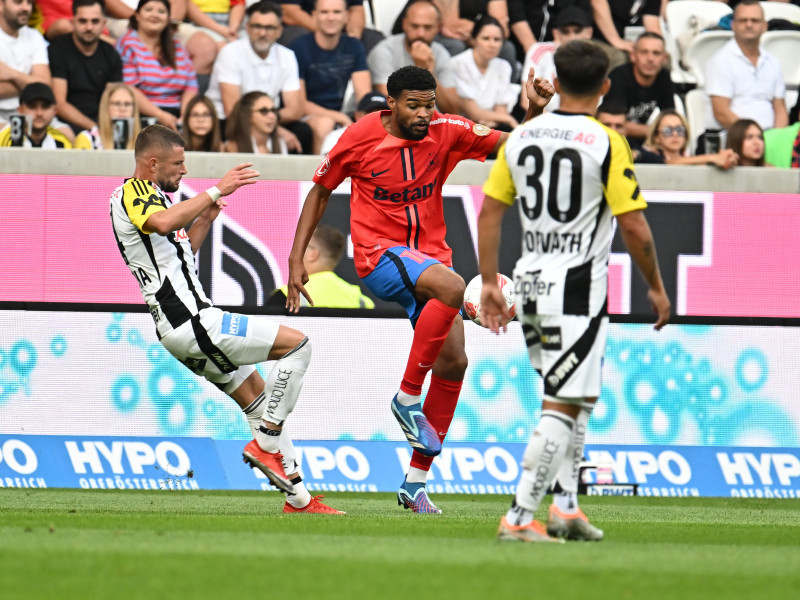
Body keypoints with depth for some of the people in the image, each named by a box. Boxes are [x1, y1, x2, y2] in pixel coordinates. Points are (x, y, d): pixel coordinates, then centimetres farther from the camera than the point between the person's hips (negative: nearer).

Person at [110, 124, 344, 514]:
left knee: (260, 400, 15)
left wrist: (203, 221, 21)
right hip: (190, 321, -11)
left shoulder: (146, 197, 23)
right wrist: (216, 191, -29)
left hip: (184, 328, 11)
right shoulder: (133, 192, -9)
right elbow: (162, 223, -33)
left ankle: (298, 499, 16)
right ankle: (266, 445, -9)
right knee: (296, 343, -10)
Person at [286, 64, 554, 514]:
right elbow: (321, 190, 5)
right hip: (379, 254, -5)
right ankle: (408, 398, -20)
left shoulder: (447, 131, -3)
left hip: (430, 254, 5)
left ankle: (416, 482, 7)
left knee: (453, 362, -3)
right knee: (452, 288, -33)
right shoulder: (360, 138, -8)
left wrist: (536, 112, -26)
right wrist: (297, 258, 2)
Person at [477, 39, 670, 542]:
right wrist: (656, 287, 2)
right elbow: (634, 227, -10)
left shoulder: (520, 137, 6)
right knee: (563, 406, -5)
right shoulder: (607, 144, -10)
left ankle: (566, 506, 18)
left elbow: (489, 213, 7)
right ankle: (519, 517, -11)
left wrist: (490, 283, 14)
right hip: (579, 288, -6)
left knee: (574, 400, 21)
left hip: (530, 282, 6)